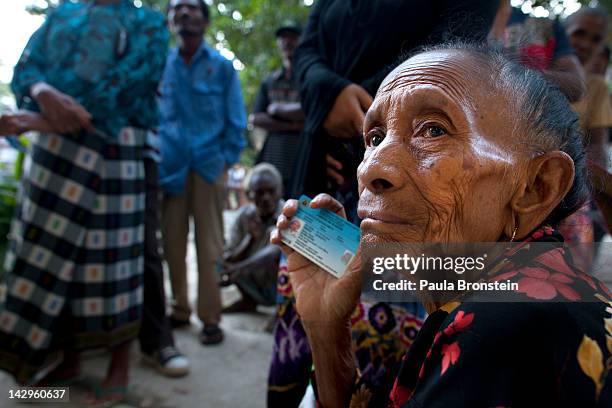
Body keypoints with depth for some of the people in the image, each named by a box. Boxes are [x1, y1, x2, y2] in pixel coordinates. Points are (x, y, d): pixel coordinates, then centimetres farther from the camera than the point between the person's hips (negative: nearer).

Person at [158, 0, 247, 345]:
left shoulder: (222, 66, 6)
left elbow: (236, 121, 4)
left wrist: (226, 161, -5)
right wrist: (156, 158, 3)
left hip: (209, 165, -2)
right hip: (170, 166, 2)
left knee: (209, 244, 0)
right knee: (173, 241, 6)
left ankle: (211, 318, 9)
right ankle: (180, 309, 21)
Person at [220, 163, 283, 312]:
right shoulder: (244, 215, -7)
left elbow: (274, 252, -40)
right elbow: (228, 262, -10)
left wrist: (241, 267, -53)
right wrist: (251, 237, -23)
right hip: (258, 290, 5)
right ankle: (248, 301, 10)